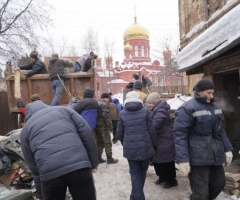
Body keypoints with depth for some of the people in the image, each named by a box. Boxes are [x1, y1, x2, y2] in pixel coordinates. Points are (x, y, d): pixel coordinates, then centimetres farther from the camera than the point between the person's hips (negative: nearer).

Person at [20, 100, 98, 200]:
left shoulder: (25, 129, 21)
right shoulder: (63, 109, 20)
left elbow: (31, 162, 18)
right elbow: (86, 132, 9)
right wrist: (93, 162, 13)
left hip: (50, 173, 1)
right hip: (79, 165, 0)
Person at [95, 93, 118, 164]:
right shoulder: (104, 104, -12)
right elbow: (106, 115, -21)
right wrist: (110, 125, -18)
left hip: (97, 126, 9)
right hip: (103, 126, -9)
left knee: (99, 142, 16)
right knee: (107, 142, 0)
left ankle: (99, 158, 19)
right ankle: (109, 158, 4)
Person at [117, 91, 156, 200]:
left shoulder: (122, 113, 0)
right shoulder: (145, 111, -4)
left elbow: (120, 133, 4)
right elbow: (151, 130, -4)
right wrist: (153, 144, 10)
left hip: (130, 148, 0)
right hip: (145, 147, 0)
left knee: (135, 173, 11)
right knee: (142, 172, 18)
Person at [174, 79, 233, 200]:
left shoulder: (215, 106, 12)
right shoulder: (188, 108, -13)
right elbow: (180, 134, -17)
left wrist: (227, 149, 14)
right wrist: (183, 160, -22)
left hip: (215, 155, 8)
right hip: (198, 157, -7)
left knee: (219, 183, 21)